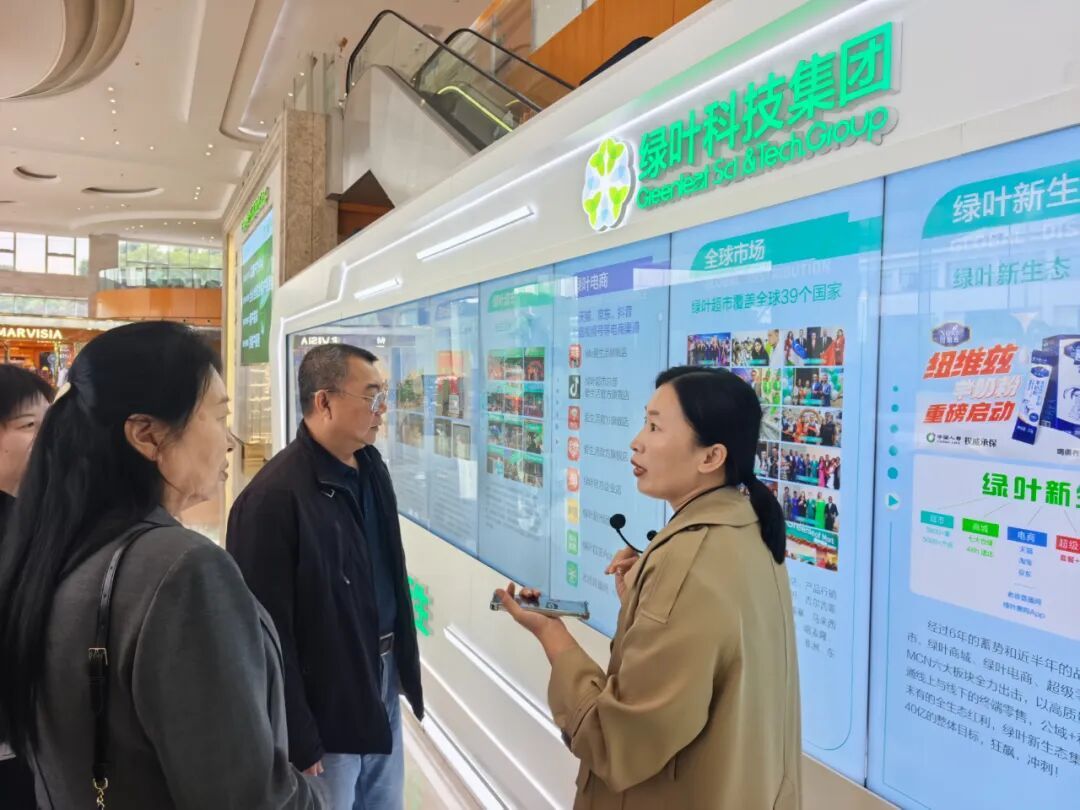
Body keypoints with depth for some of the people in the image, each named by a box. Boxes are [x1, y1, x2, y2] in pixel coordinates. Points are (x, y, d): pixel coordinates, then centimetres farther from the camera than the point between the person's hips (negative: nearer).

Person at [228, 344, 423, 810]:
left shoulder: (372, 467, 4)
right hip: (327, 703, -8)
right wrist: (297, 742, -16)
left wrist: (399, 661, 16)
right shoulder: (274, 497, -23)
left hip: (383, 682, 8)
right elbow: (270, 634, -21)